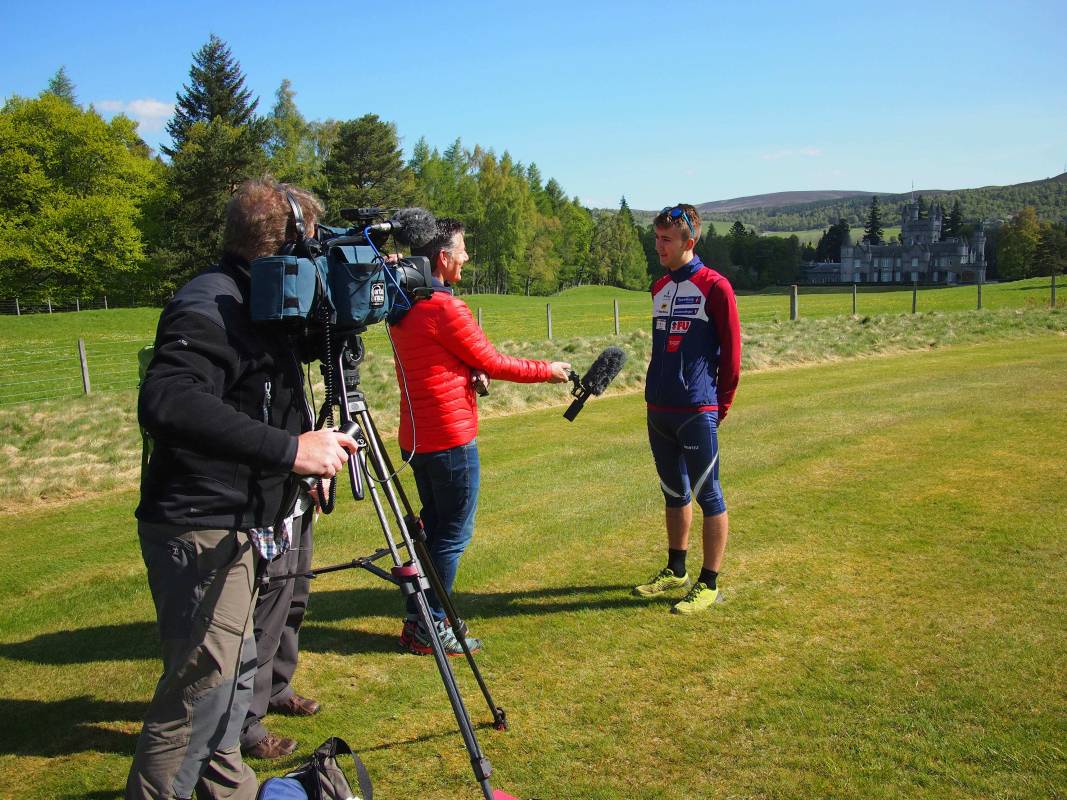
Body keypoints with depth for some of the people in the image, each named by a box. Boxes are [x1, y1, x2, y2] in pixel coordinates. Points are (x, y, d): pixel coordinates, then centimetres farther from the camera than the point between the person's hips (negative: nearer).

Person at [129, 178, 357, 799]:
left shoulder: (257, 305, 11)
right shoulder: (210, 305, -19)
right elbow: (165, 404, -38)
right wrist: (289, 448, -40)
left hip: (237, 528, 10)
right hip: (199, 533, -10)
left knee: (234, 671, 21)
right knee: (205, 683, -4)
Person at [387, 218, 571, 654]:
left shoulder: (402, 309, 10)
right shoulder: (445, 307, -17)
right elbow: (492, 362, -10)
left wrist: (473, 371, 0)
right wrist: (547, 370, 2)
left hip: (416, 436, 9)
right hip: (451, 438, -9)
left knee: (433, 525, 18)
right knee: (454, 533, 1)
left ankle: (417, 617, 25)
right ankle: (430, 627, 8)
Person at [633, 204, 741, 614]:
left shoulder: (715, 287, -8)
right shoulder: (659, 287, 13)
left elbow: (731, 352, -8)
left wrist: (720, 406, -5)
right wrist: (653, 394, 16)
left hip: (697, 412, -7)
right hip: (658, 410, 7)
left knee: (707, 495, 1)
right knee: (673, 493, 17)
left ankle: (708, 584, 10)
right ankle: (676, 571, 30)